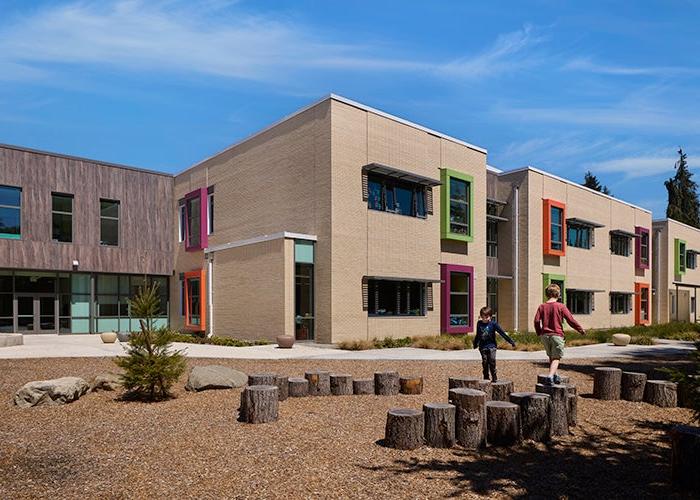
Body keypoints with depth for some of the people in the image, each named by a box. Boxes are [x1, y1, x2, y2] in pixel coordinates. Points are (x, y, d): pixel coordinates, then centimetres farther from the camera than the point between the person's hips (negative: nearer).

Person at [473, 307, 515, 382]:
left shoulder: (493, 324, -7)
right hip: (483, 347, 3)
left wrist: (510, 341, -7)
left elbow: (502, 333, -6)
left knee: (492, 361, -12)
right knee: (485, 362, 3)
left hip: (491, 346, -3)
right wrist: (475, 344, 30)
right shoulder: (479, 323, 3)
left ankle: (494, 377, -1)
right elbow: (478, 335, 18)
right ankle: (486, 378, 15)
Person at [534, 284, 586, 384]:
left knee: (551, 357, 19)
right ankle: (550, 376, -18)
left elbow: (536, 321, -3)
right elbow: (570, 320, -4)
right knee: (556, 358, -1)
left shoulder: (542, 306, 3)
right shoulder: (561, 306, -4)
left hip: (545, 335, 3)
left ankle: (555, 375, 22)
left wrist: (540, 333, 11)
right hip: (557, 335, -3)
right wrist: (581, 329, 10)